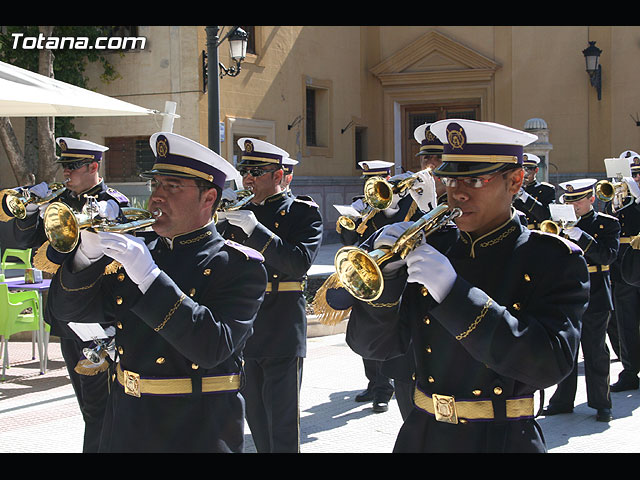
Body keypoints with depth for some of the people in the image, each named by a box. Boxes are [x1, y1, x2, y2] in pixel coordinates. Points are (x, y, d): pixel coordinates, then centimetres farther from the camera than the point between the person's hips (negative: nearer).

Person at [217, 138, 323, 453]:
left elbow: (300, 262, -20)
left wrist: (256, 231, -25)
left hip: (282, 334, -6)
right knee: (256, 421, 15)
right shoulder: (240, 213, 12)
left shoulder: (303, 212, -4)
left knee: (283, 426, -3)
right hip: (243, 331, 6)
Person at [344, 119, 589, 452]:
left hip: (502, 441, -3)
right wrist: (387, 272, -17)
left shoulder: (554, 260, -9)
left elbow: (550, 364, -24)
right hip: (420, 437, 4)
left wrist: (454, 292, -27)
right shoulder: (430, 245, 2)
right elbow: (372, 345, 0)